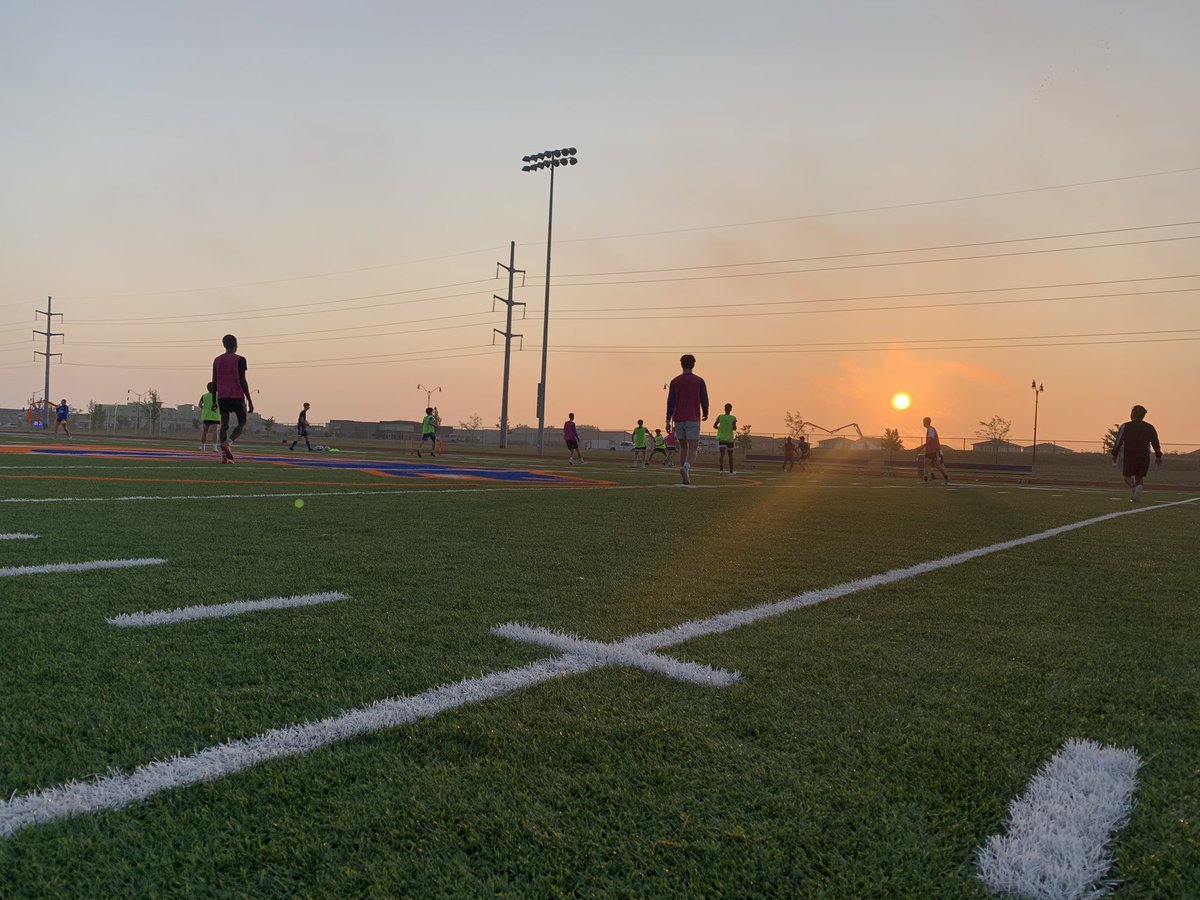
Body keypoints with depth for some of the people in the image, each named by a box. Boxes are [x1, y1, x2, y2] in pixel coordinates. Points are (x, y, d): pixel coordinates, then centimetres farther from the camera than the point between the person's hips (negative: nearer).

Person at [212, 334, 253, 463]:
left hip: (222, 397, 4)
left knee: (224, 425, 5)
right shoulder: (240, 360, -4)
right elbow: (243, 381, -8)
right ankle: (227, 443, -20)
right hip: (237, 396, -4)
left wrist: (214, 401, 17)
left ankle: (224, 455, -5)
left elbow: (214, 382, 12)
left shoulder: (217, 360, 12)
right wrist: (249, 401, -5)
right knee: (242, 424, 6)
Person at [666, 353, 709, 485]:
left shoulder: (675, 381, 3)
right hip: (693, 420, -3)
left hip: (678, 420, 3)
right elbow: (704, 400, 0)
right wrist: (706, 413, 20)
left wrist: (668, 421, -5)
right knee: (693, 449, -6)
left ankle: (684, 476, 12)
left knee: (683, 448, 16)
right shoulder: (699, 381, -1)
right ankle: (686, 467, -34)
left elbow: (670, 402, -3)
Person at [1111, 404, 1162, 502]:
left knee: (1127, 475, 9)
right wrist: (1158, 456, 18)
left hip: (1130, 457, -3)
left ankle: (1133, 488, -19)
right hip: (1145, 457, 3)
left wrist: (1114, 455, 3)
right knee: (1139, 478, 11)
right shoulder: (1150, 427, 10)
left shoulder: (1125, 427, -1)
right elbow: (1156, 443, 11)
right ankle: (1139, 486, -19)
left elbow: (1118, 442, -3)